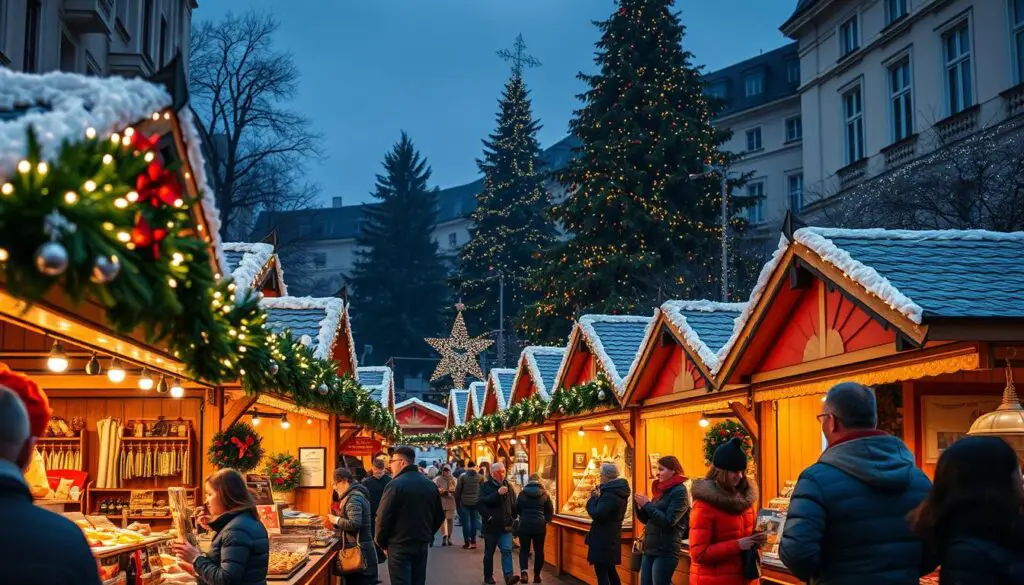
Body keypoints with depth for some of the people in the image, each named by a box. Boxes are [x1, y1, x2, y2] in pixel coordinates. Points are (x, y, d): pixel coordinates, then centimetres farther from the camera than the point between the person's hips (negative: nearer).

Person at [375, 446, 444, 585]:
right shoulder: (430, 485, 8)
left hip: (399, 545, -6)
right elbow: (439, 516, 14)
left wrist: (382, 543, -3)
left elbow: (383, 518, -16)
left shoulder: (395, 485, -14)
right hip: (422, 545, 6)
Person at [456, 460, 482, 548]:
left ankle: (467, 542, 0)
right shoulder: (479, 477, -1)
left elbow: (458, 490, -2)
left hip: (465, 502, -2)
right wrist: (480, 501, 7)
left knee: (466, 522, 3)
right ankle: (473, 542, 11)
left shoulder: (463, 476, -5)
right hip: (475, 502, 2)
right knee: (474, 521, 10)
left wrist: (457, 501, 8)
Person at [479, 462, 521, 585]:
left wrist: (512, 518, 12)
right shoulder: (486, 486, -4)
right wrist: (497, 493, -27)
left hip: (506, 526, 3)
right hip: (491, 526, -3)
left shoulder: (508, 486, 10)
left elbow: (514, 504, 19)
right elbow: (483, 501, -20)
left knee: (507, 550, -12)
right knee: (489, 553, 8)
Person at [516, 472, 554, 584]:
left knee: (524, 549, 6)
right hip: (539, 525, 0)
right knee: (539, 550, 11)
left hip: (524, 524, 0)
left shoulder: (522, 493, 1)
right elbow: (550, 510, 5)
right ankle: (537, 575, 14)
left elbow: (517, 509, 13)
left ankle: (524, 571, -15)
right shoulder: (544, 494, -1)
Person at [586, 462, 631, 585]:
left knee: (601, 573, -7)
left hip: (603, 539, -10)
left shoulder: (609, 494, -22)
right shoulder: (618, 492, 10)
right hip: (612, 537, 10)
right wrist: (598, 497, 5)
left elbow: (596, 514, -26)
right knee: (610, 570, 19)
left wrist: (593, 498, -11)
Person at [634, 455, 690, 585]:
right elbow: (648, 520, 20)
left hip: (666, 551, -8)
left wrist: (647, 504, -13)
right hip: (650, 549, 8)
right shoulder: (662, 490, 14)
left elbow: (668, 521, -18)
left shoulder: (679, 491, -10)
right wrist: (640, 506, 2)